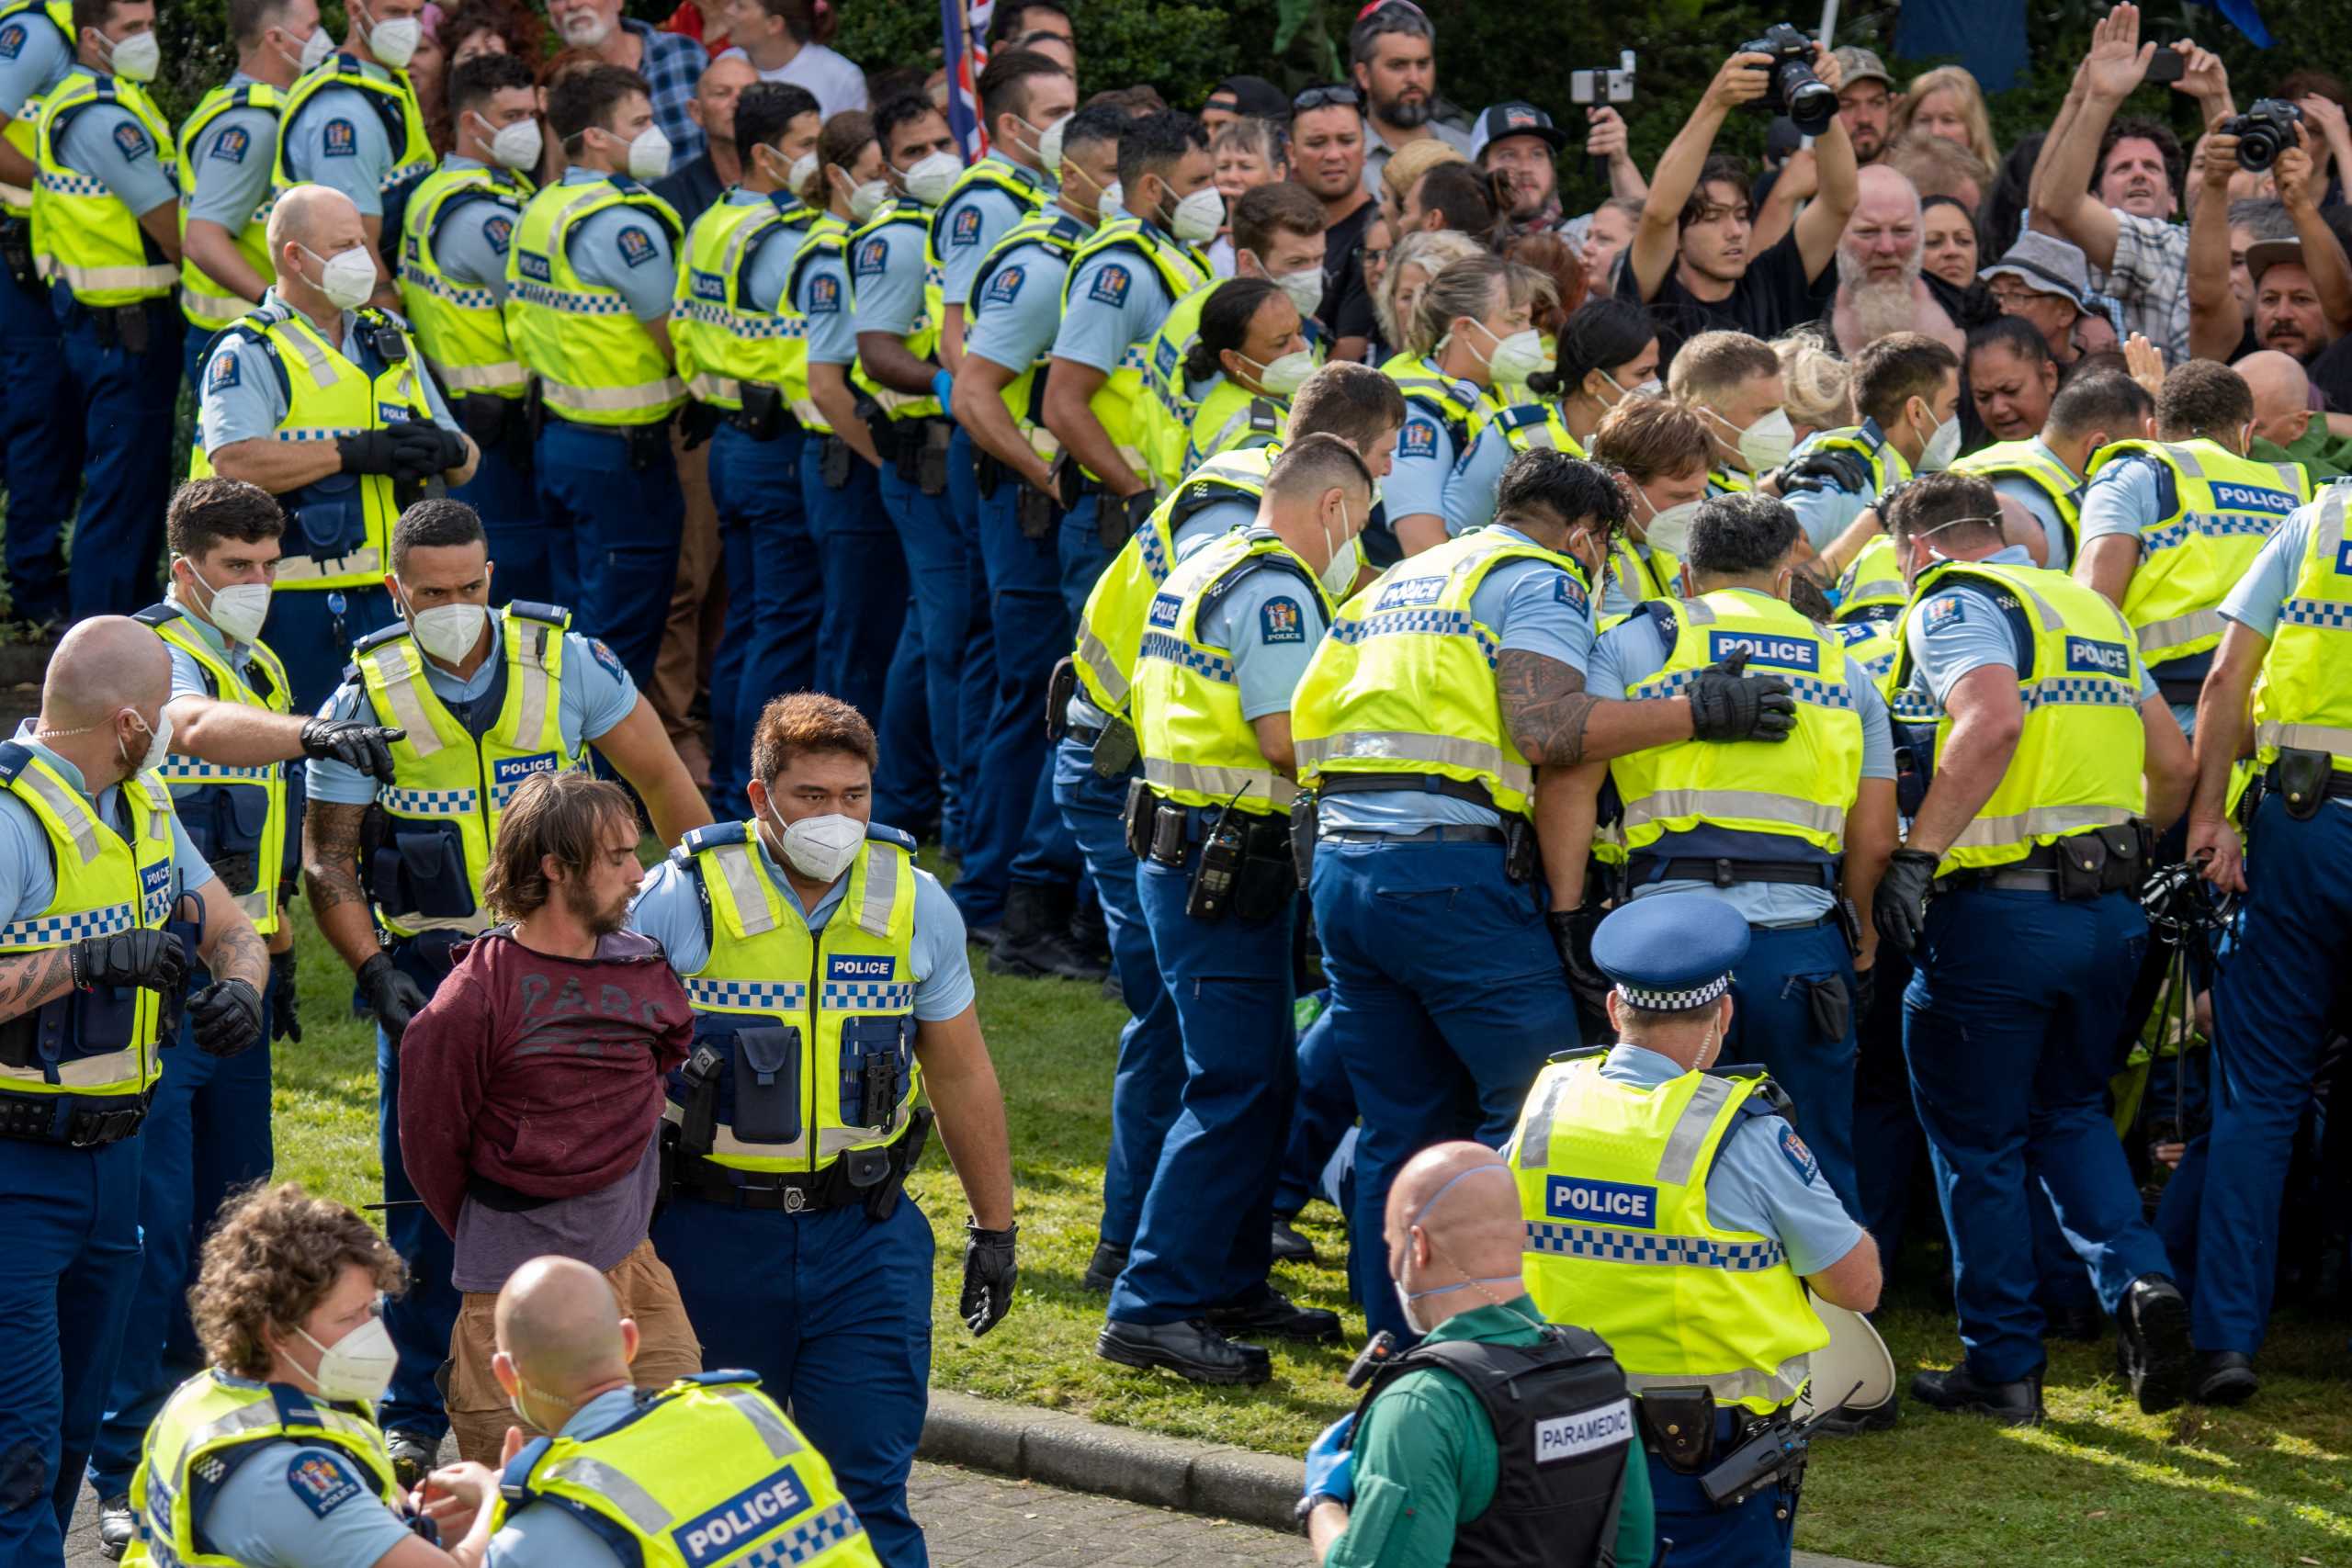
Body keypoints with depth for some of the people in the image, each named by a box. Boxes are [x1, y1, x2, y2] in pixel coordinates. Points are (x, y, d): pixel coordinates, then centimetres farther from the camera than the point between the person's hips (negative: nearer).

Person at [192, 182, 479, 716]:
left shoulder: (391, 342, 18)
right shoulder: (250, 354, -3)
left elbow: (466, 463, 19)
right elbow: (236, 463, -20)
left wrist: (446, 449, -7)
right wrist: (355, 453, -20)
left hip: (390, 598, 6)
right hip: (296, 605, -6)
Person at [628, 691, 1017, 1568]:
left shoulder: (916, 903, 1)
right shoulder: (680, 901, -8)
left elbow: (963, 1076, 11)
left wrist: (994, 1230, 13)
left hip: (866, 1233, 1)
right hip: (716, 1232, -1)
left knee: (869, 1486, -6)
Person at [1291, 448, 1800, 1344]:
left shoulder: (1398, 583, 27)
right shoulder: (1538, 581, 1)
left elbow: (1311, 715, 23)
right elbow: (1546, 728, -15)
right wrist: (1696, 712, -16)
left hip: (1340, 860, 8)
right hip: (1448, 864, -8)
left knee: (1399, 1129, 13)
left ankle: (1397, 1344, 14)